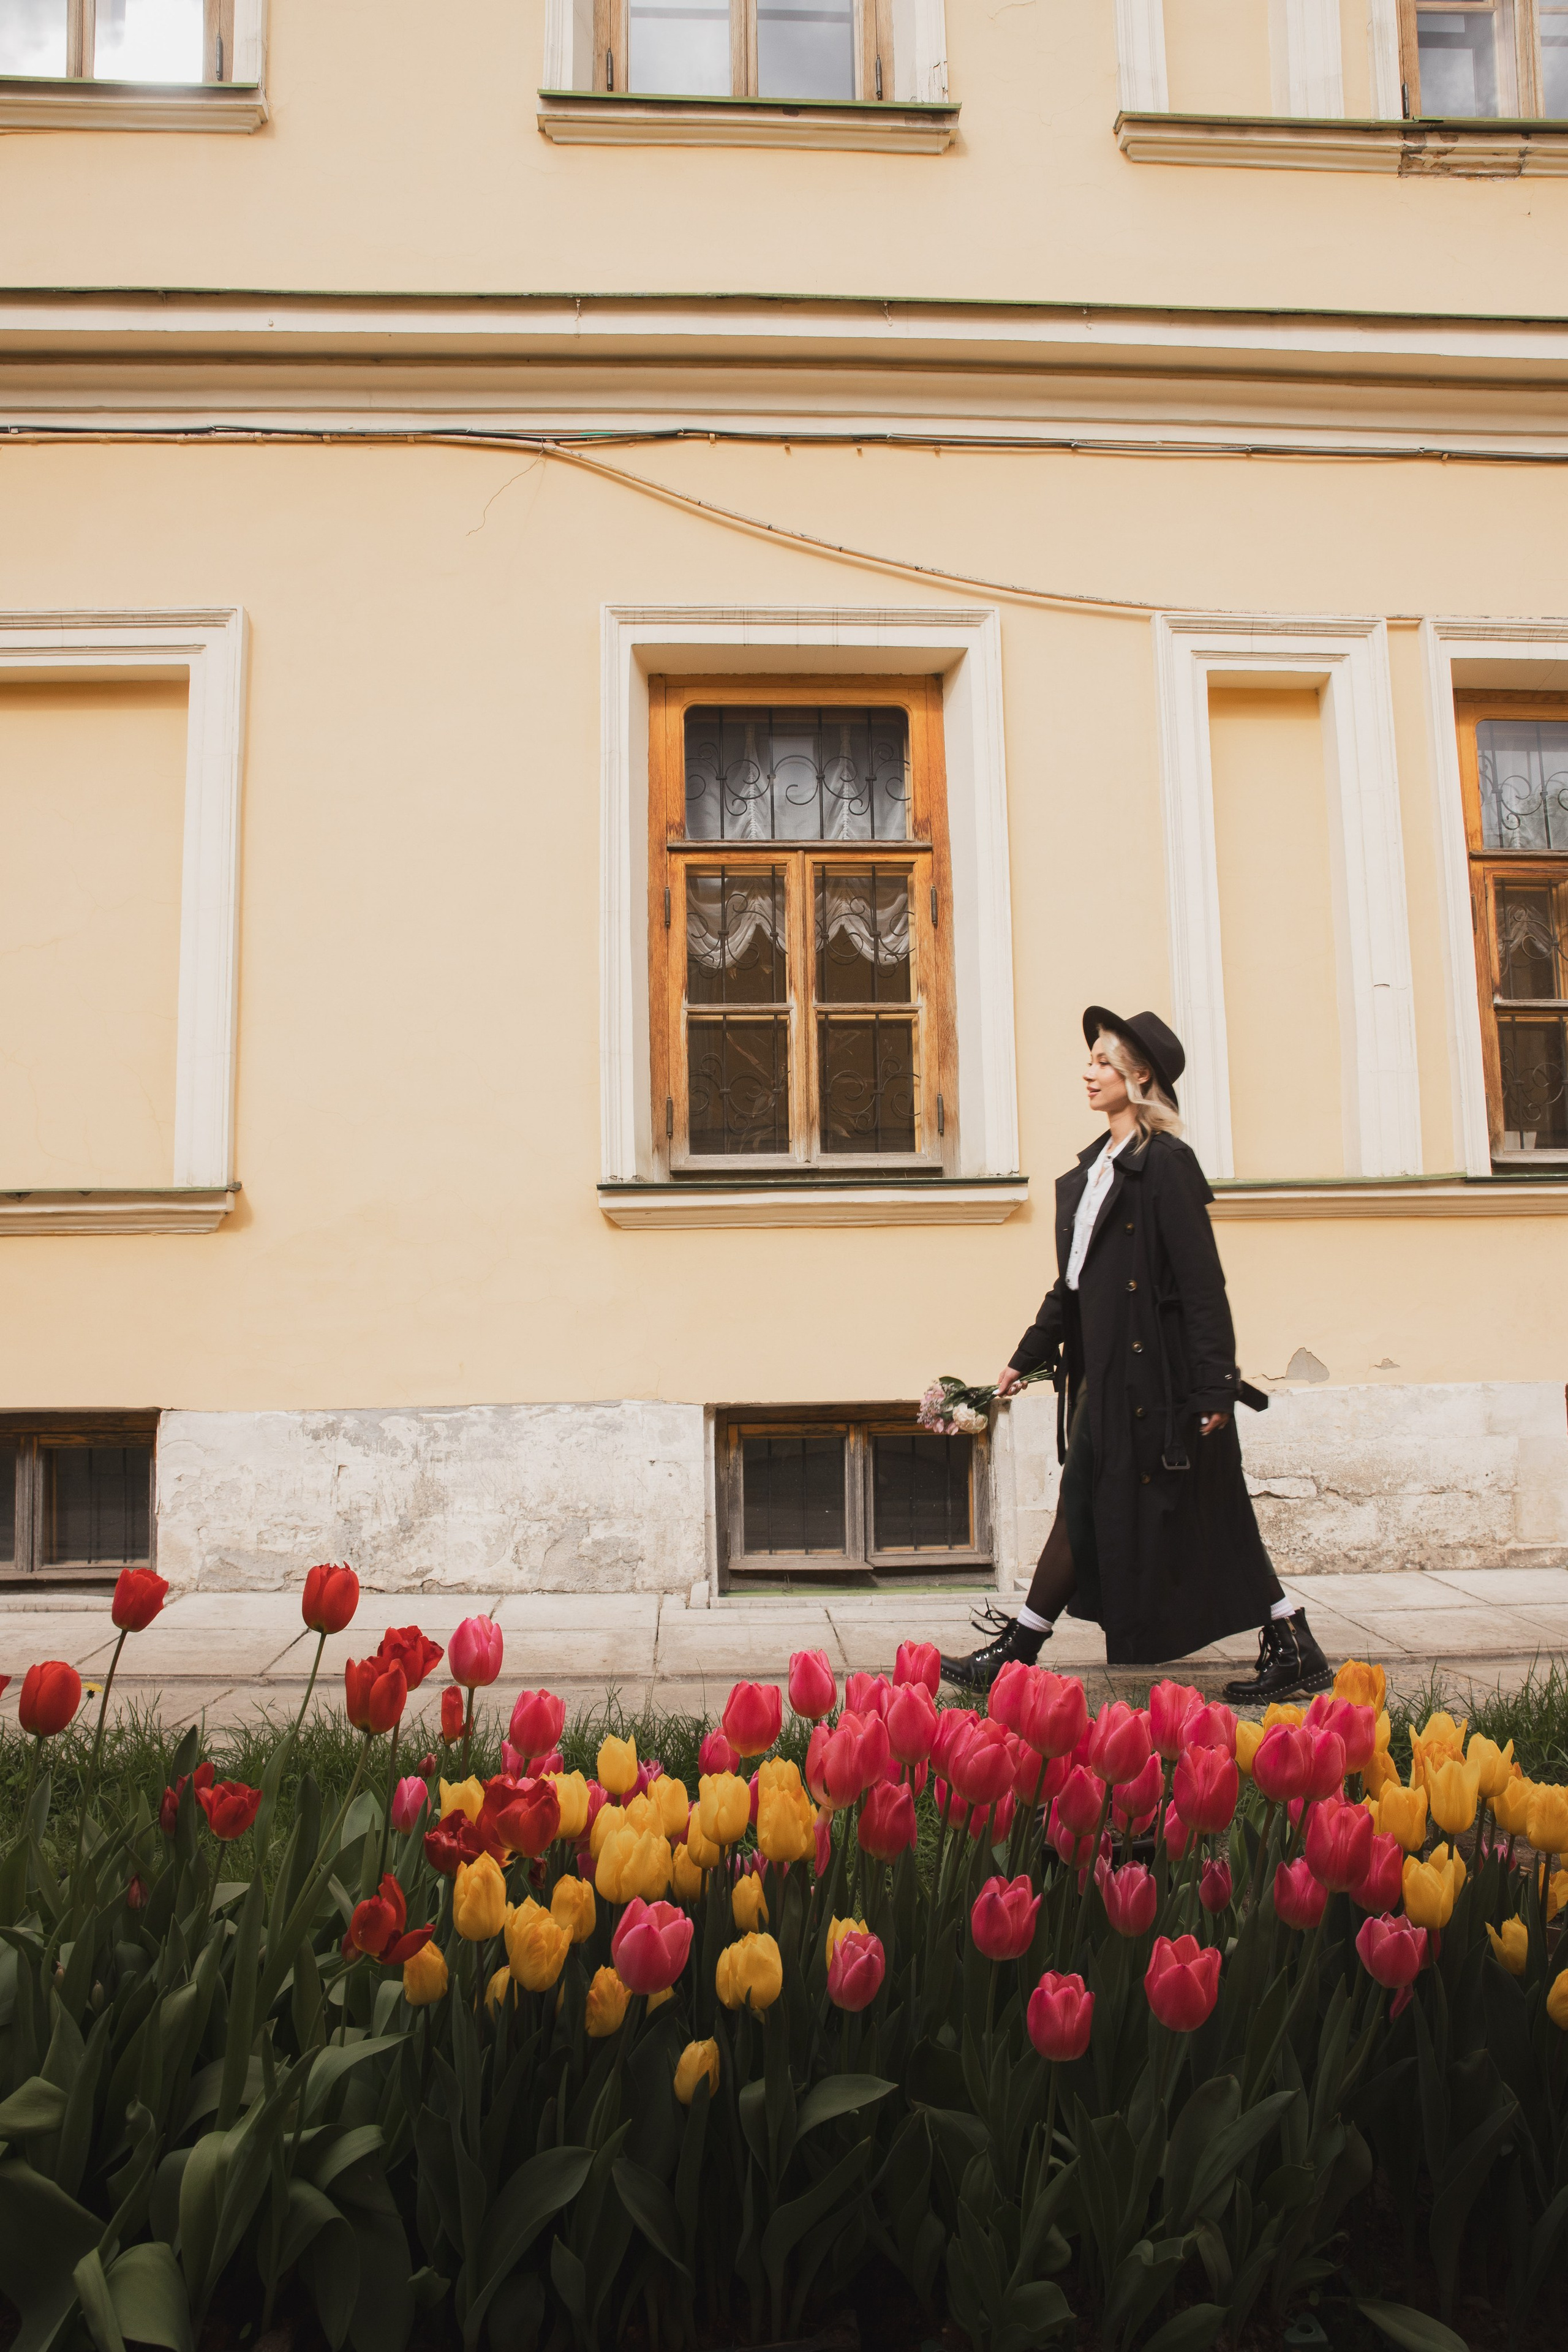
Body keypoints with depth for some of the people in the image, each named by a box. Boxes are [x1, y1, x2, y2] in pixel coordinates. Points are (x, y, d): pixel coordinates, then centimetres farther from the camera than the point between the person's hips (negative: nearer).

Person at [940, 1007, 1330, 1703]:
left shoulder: (1165, 1163, -11)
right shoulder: (1093, 1167, 15)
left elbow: (1203, 1280, -16)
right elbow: (1073, 1280, 20)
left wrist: (1215, 1384, -20)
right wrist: (1028, 1356, 21)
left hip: (1154, 1376, -9)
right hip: (1107, 1373, 9)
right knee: (1085, 1510, 8)